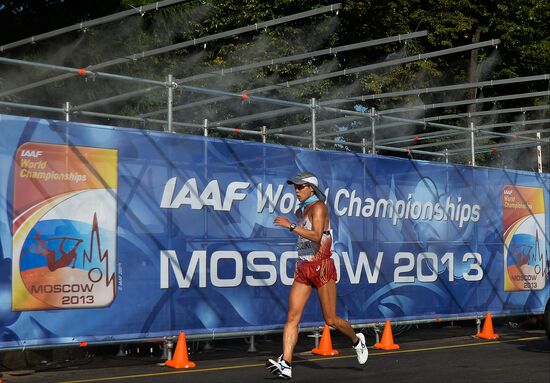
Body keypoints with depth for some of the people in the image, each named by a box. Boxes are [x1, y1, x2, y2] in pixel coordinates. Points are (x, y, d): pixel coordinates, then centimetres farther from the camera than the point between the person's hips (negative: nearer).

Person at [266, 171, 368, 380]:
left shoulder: (318, 207, -11)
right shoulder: (301, 210, 15)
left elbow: (316, 236, -26)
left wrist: (291, 226, -29)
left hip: (321, 267, -7)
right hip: (303, 269, 8)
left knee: (331, 320, 1)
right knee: (292, 317, -6)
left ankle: (357, 340, 29)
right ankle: (285, 365, -11)